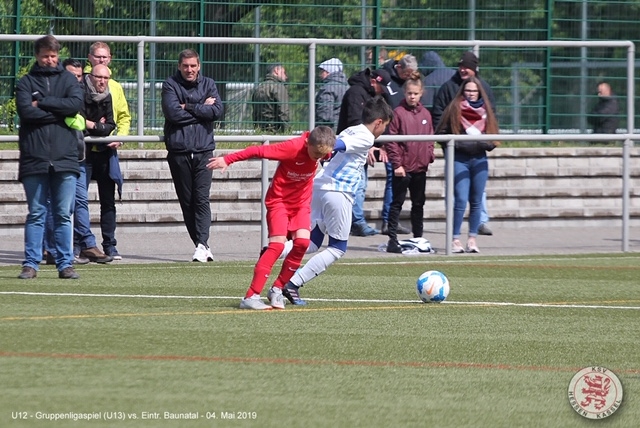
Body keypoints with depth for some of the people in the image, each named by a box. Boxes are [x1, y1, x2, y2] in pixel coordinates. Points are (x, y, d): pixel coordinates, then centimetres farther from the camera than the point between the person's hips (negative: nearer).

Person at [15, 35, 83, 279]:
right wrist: (58, 113, -8)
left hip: (64, 158, 1)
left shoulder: (68, 80, 12)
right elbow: (25, 111, -8)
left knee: (64, 215, 2)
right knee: (35, 214, 1)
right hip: (34, 158, -1)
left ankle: (65, 264, 6)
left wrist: (42, 103, -7)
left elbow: (76, 104, -7)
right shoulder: (26, 82, 8)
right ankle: (31, 264, 4)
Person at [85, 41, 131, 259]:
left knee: (108, 201, 7)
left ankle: (109, 245, 12)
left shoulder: (115, 87, 13)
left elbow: (124, 116, 16)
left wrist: (120, 136, 0)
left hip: (107, 151, 4)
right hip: (84, 149, -4)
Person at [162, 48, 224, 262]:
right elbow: (173, 113, -11)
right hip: (178, 151, 0)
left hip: (203, 150, 0)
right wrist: (201, 109, -5)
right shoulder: (170, 86, 4)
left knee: (202, 198, -12)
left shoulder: (208, 84, 10)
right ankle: (202, 245, 10)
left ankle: (202, 244, -18)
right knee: (187, 201, 3)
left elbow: (217, 110, -5)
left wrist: (188, 107, -9)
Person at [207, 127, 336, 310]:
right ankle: (251, 296, -21)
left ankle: (277, 289, 2)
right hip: (279, 199, -6)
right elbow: (257, 151, -27)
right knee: (278, 244, -19)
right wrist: (227, 160, -26)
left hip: (301, 202, 6)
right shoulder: (293, 148, -29)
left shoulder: (322, 149, -10)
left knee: (302, 242, -15)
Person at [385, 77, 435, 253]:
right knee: (397, 203, -2)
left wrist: (429, 156, 1)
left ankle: (418, 238, 23)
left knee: (418, 204, 14)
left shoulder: (425, 114, 8)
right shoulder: (398, 113, -7)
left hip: (420, 167, 5)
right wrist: (396, 163, -14)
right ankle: (392, 239, -1)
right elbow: (391, 141, -9)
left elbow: (430, 138, 15)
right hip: (403, 168, -5)